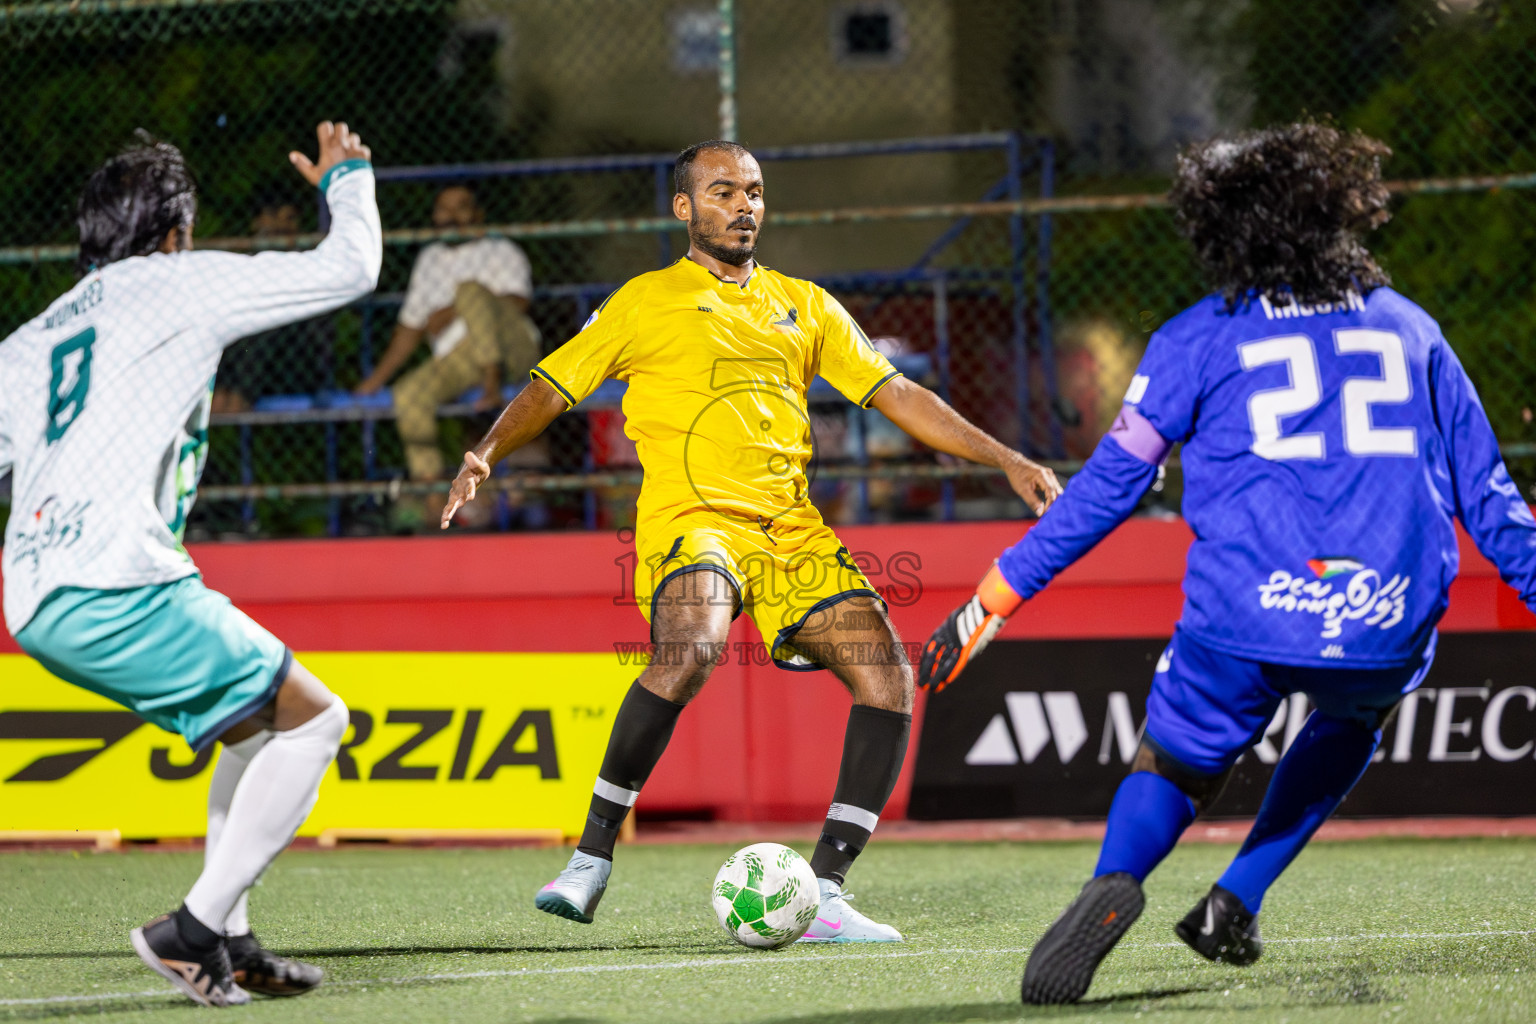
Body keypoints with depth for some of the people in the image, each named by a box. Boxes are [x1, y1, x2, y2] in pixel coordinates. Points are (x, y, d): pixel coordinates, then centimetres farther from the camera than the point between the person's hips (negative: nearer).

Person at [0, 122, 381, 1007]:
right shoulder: (180, 283, 6)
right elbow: (351, 269, 10)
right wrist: (349, 179, 28)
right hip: (113, 589, -8)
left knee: (262, 724, 22)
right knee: (314, 719, 0)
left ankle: (228, 942, 16)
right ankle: (195, 929, -5)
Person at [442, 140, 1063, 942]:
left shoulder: (803, 305, 20)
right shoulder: (645, 302, 10)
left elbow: (899, 397, 19)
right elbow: (551, 390, 8)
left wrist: (1005, 461, 10)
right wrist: (486, 452, -10)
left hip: (791, 529, 5)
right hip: (692, 520, -5)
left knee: (888, 679, -11)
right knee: (689, 653, -34)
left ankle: (823, 895, -6)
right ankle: (591, 859, -21)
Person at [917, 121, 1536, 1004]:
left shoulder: (1198, 340, 8)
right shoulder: (1409, 326, 16)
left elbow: (1107, 489, 8)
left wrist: (994, 602, 14)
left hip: (1247, 618, -2)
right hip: (1389, 626, 2)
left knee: (1174, 766, 19)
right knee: (1357, 715, 35)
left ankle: (1115, 881, -16)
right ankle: (1236, 905, 20)